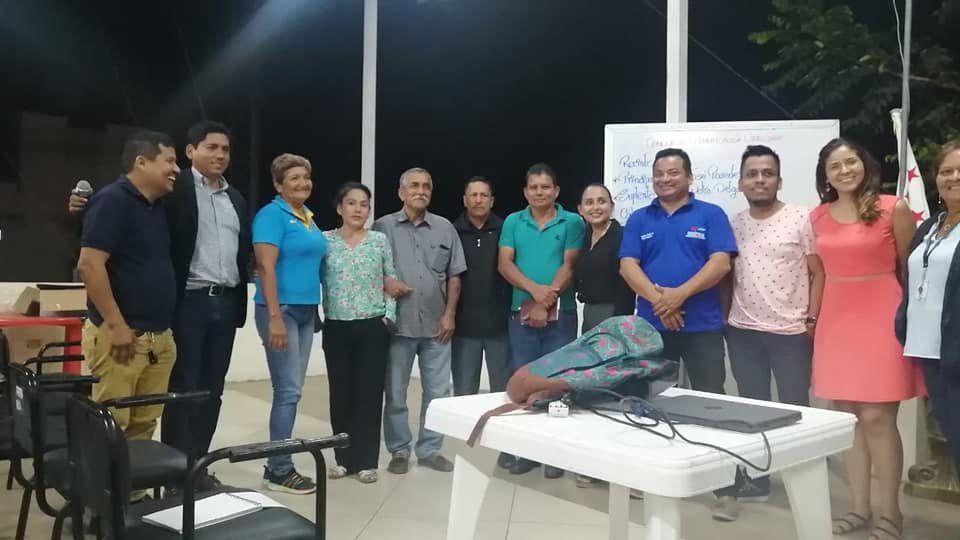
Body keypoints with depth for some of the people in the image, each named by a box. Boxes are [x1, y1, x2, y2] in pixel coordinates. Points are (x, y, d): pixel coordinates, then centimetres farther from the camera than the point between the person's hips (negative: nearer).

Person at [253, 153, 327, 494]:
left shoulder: (309, 217, 15)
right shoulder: (272, 215, -9)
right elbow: (266, 268, -17)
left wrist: (315, 309, 15)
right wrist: (275, 317, -23)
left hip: (306, 310, 8)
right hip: (281, 309, -8)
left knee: (292, 389, 11)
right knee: (288, 390, -7)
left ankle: (277, 463, 21)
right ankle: (279, 470, 4)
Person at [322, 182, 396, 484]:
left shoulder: (380, 241, 4)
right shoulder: (326, 240, 2)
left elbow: (392, 281, 6)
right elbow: (316, 279, 2)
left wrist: (389, 315, -1)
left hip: (373, 327, 0)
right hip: (337, 328, 0)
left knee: (370, 393, 2)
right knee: (340, 394, 6)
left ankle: (366, 460, 12)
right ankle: (344, 458, 19)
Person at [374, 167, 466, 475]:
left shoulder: (445, 228, 8)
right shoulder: (383, 227, 2)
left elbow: (454, 276, 8)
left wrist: (449, 314, 2)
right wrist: (385, 282, -15)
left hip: (436, 324, 2)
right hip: (398, 323, -2)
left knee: (438, 392, 8)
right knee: (395, 392, 7)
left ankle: (429, 449, 22)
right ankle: (399, 450, 20)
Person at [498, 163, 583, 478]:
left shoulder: (572, 222, 2)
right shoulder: (513, 222, 8)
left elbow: (569, 267, -6)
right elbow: (504, 265, -1)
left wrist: (545, 302, -15)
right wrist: (535, 289, -16)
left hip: (561, 315, -2)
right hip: (521, 314, 2)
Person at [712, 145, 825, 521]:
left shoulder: (802, 219, -4)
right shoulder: (733, 224, 7)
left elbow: (819, 273, -4)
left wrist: (811, 321, -10)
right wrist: (724, 319, 5)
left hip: (791, 333, -3)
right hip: (743, 333, 4)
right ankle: (753, 481, 23)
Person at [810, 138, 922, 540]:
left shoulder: (894, 209, -4)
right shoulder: (818, 217, 8)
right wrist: (816, 315, 12)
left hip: (882, 319, -4)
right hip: (836, 320, 5)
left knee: (877, 418, -5)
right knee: (847, 417, 8)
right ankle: (859, 508, 20)